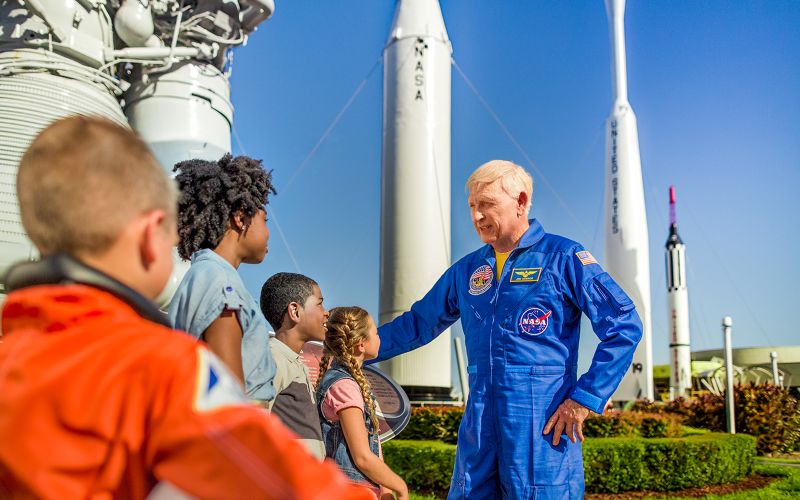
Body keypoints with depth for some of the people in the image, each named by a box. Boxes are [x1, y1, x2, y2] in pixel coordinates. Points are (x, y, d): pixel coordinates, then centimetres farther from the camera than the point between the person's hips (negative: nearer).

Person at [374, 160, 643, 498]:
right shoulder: (467, 270, 14)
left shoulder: (563, 258, -2)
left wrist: (584, 399, -11)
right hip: (479, 427, 5)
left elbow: (625, 326, -6)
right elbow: (418, 324, 24)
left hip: (543, 422, -5)